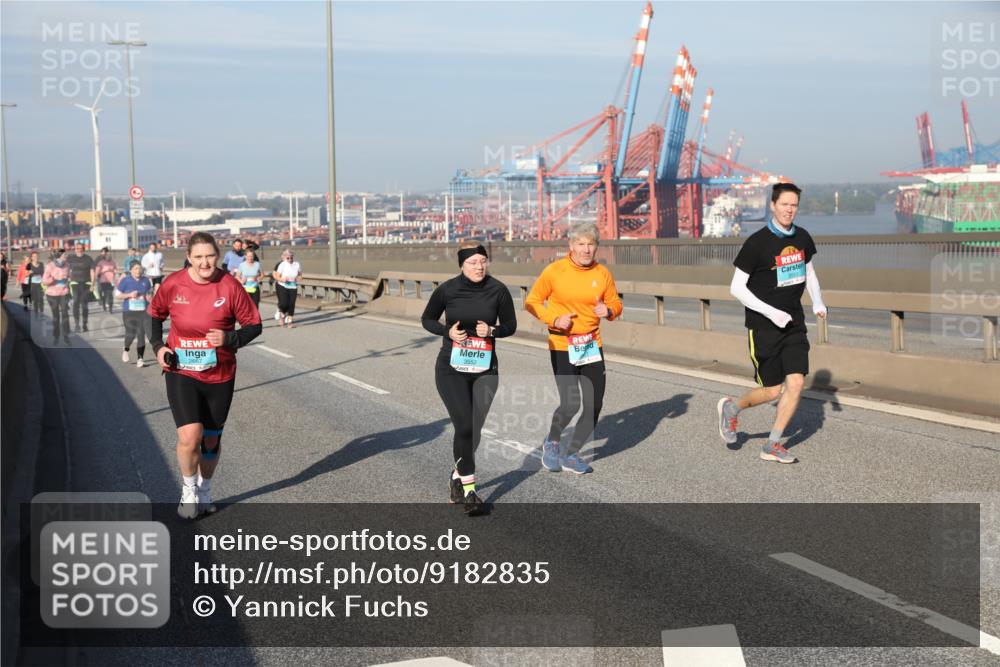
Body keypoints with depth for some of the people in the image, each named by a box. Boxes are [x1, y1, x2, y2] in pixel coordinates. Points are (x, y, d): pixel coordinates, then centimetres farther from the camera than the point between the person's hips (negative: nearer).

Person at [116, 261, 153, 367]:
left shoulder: (146, 281, 6)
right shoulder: (125, 281, -3)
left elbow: (150, 292, 21)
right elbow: (117, 293, 0)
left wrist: (149, 297, -1)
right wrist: (129, 295, -14)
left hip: (143, 311, 2)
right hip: (129, 312, -2)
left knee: (141, 334, -5)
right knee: (131, 334, -6)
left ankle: (140, 359, -1)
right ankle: (126, 351, 27)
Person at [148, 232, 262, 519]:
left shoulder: (230, 286, -11)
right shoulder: (173, 284, -8)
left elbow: (253, 325, -3)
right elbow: (155, 314, 12)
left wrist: (230, 338, -21)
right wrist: (157, 346, -1)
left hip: (220, 375, 1)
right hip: (181, 372, -1)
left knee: (211, 439, 14)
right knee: (190, 436, -17)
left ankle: (205, 490, 39)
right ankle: (189, 489, 10)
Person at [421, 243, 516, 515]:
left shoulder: (498, 290, -5)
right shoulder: (447, 289, -7)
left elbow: (511, 325, 5)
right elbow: (427, 319, 7)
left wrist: (492, 330, -16)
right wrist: (447, 331, -12)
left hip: (485, 369, 2)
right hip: (451, 369, -2)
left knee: (476, 429, 4)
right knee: (464, 426, -13)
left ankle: (457, 475, 31)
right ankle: (469, 490, -3)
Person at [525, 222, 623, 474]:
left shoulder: (603, 273, 0)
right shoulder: (555, 271, -10)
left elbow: (616, 303, 10)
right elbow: (532, 302, -2)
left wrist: (608, 311, -13)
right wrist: (554, 319, -17)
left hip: (592, 346, 4)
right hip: (562, 346, -4)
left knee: (594, 405, 3)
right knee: (570, 404, -12)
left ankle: (572, 454, 22)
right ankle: (551, 443, 18)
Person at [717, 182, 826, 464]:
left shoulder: (802, 238, 5)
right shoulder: (757, 242, -14)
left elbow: (809, 274, 20)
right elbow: (736, 287, -12)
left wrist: (818, 302, 1)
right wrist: (771, 312, -18)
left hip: (793, 324, 5)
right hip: (763, 325, -5)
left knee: (796, 383, -6)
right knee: (771, 391, -2)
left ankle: (772, 446, 8)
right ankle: (732, 407, 30)